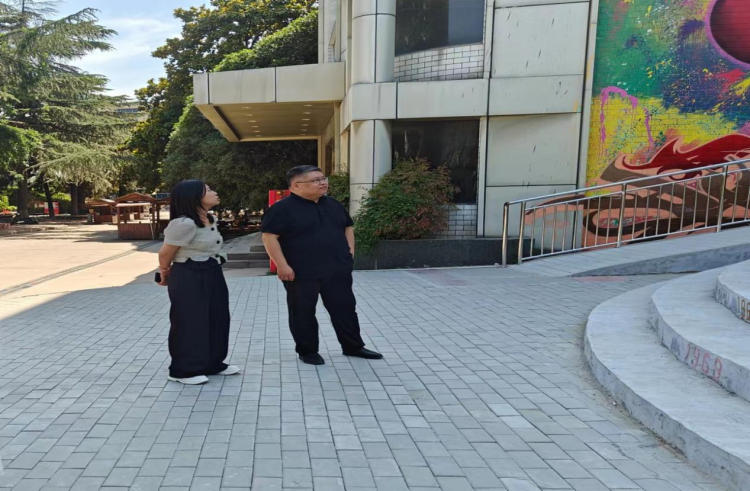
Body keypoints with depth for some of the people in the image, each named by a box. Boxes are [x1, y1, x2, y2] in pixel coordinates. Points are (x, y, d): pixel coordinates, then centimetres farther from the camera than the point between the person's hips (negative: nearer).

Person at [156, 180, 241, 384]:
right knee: (189, 323, 1)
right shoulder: (184, 224, -20)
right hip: (189, 279, -9)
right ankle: (183, 370, 15)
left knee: (216, 320, 15)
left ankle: (212, 364, 29)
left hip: (211, 276, 9)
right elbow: (165, 254, -12)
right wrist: (166, 275, 7)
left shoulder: (210, 220, 9)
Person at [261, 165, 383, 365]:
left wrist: (349, 249, 11)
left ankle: (353, 346, 24)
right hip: (301, 272, -5)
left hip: (337, 269, 5)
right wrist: (282, 266, -18)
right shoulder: (282, 209, -10)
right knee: (303, 312, 5)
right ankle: (308, 351, 21)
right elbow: (269, 237, -14)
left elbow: (347, 227, 23)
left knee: (345, 308, 10)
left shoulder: (333, 204, 11)